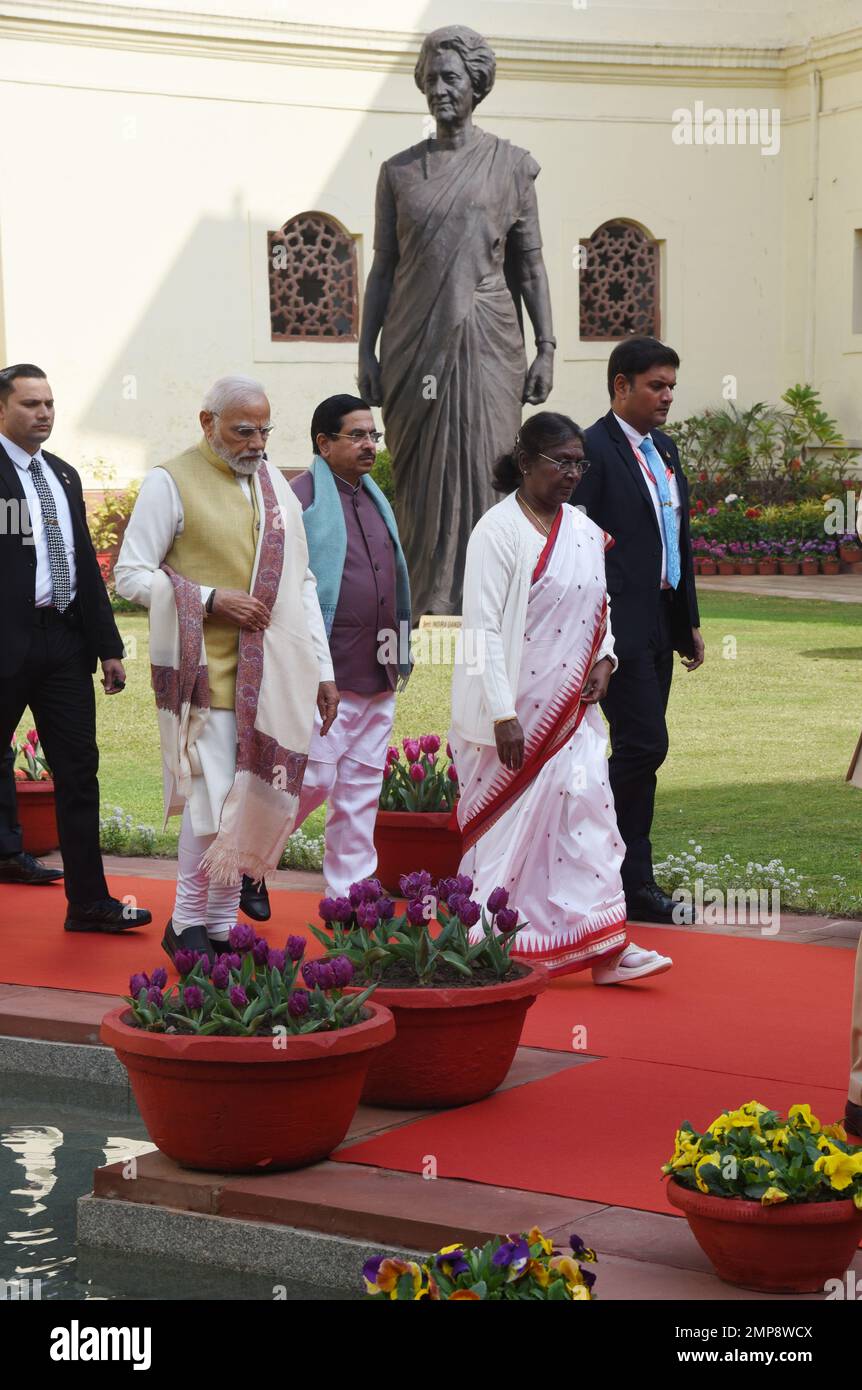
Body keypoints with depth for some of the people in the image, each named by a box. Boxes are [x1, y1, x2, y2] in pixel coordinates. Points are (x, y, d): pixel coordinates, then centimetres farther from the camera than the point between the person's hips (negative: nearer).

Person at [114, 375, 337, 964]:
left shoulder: (274, 485, 13)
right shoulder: (172, 483, -5)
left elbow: (301, 582, 17)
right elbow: (130, 576, -6)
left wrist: (322, 669, 12)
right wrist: (211, 600, -16)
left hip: (269, 673, 6)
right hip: (204, 669, -5)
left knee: (250, 799, 6)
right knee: (214, 798, -8)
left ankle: (223, 926, 16)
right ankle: (187, 925, 7)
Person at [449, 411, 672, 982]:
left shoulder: (585, 531, 10)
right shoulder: (499, 531, -11)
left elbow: (600, 608, 22)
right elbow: (483, 629, -15)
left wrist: (604, 659, 2)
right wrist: (503, 715, -19)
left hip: (572, 706, 6)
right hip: (513, 709, -6)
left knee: (586, 805, -2)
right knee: (507, 818, 2)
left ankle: (605, 947, -4)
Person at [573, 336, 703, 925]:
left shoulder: (665, 448, 16)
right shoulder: (593, 450, -11)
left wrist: (690, 621, 19)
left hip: (660, 624, 8)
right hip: (618, 626, -8)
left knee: (640, 752, 9)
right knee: (644, 744, -11)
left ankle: (633, 883, 14)